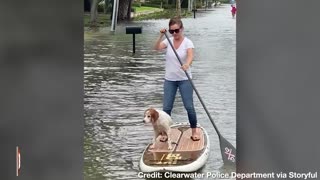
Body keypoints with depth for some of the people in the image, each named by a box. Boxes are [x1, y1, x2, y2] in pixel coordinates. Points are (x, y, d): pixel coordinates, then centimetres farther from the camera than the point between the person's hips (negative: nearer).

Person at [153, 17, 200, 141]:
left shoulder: (187, 42, -9)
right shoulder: (168, 41, 2)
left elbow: (190, 56, -27)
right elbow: (157, 48, -14)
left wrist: (187, 64, -47)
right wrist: (161, 35, -26)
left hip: (184, 79, -3)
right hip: (169, 80, 3)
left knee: (189, 107, -3)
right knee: (166, 108, 4)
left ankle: (194, 131, 12)